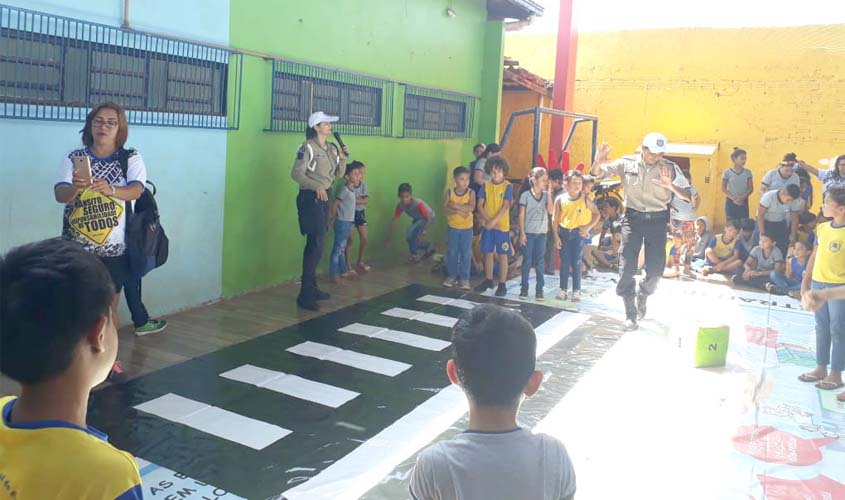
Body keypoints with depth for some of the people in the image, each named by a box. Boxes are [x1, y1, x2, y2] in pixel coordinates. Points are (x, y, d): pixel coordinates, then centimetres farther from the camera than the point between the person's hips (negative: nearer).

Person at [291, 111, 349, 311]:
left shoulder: (332, 148, 10)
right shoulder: (308, 147, -12)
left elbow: (339, 174, 14)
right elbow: (296, 174, -16)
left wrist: (342, 158, -2)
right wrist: (316, 186, -26)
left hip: (324, 197, 8)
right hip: (310, 198, -8)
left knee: (315, 244, 13)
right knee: (316, 244, -12)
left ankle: (312, 289, 23)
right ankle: (305, 295, -8)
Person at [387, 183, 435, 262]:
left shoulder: (418, 203, -39)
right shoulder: (400, 205, -23)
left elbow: (429, 218, -33)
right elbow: (395, 220, -14)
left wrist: (423, 233, -37)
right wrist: (390, 237, -14)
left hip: (428, 218, -7)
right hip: (417, 219, 7)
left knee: (411, 233, -23)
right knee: (409, 238, 4)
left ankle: (415, 256, -2)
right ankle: (429, 248, 28)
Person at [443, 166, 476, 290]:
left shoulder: (471, 193, -8)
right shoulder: (450, 192, -5)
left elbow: (471, 208, -22)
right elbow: (445, 208, -13)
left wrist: (455, 205, -22)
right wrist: (458, 211, -26)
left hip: (467, 228, -1)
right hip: (453, 227, 1)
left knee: (466, 254, 3)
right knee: (452, 253, 8)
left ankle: (464, 278, 12)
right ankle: (452, 276, 21)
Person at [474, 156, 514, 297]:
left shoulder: (508, 187, -6)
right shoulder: (486, 186, 4)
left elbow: (505, 207, -13)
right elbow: (480, 205, 0)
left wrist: (494, 221, -19)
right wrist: (488, 220, -12)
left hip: (502, 226, -3)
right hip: (487, 225, 3)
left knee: (502, 255, 2)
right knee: (488, 253, 11)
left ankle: (502, 284, 7)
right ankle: (488, 280, 25)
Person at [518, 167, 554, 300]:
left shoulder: (546, 195, 4)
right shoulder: (526, 195, -4)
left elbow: (551, 211, -9)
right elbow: (521, 215, -3)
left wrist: (548, 194, -10)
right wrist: (522, 233, -8)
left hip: (541, 233, 2)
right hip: (528, 232, -2)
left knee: (540, 262, 4)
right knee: (527, 261, 3)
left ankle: (539, 289, 9)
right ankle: (524, 288, 12)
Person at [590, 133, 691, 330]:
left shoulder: (670, 168, -4)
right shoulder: (627, 163, -4)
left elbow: (687, 195, -7)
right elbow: (597, 173, -2)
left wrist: (670, 186, -27)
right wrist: (599, 160, -25)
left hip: (657, 220, 1)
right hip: (632, 218, 0)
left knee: (656, 268, 3)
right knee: (627, 266, -4)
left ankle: (642, 295, 36)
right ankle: (630, 313, 7)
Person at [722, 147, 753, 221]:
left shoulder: (748, 172, 4)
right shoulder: (727, 172, -1)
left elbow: (751, 188, 2)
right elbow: (723, 189, -2)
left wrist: (743, 197, -16)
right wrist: (734, 198, -16)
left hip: (743, 202, 2)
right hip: (730, 202, -2)